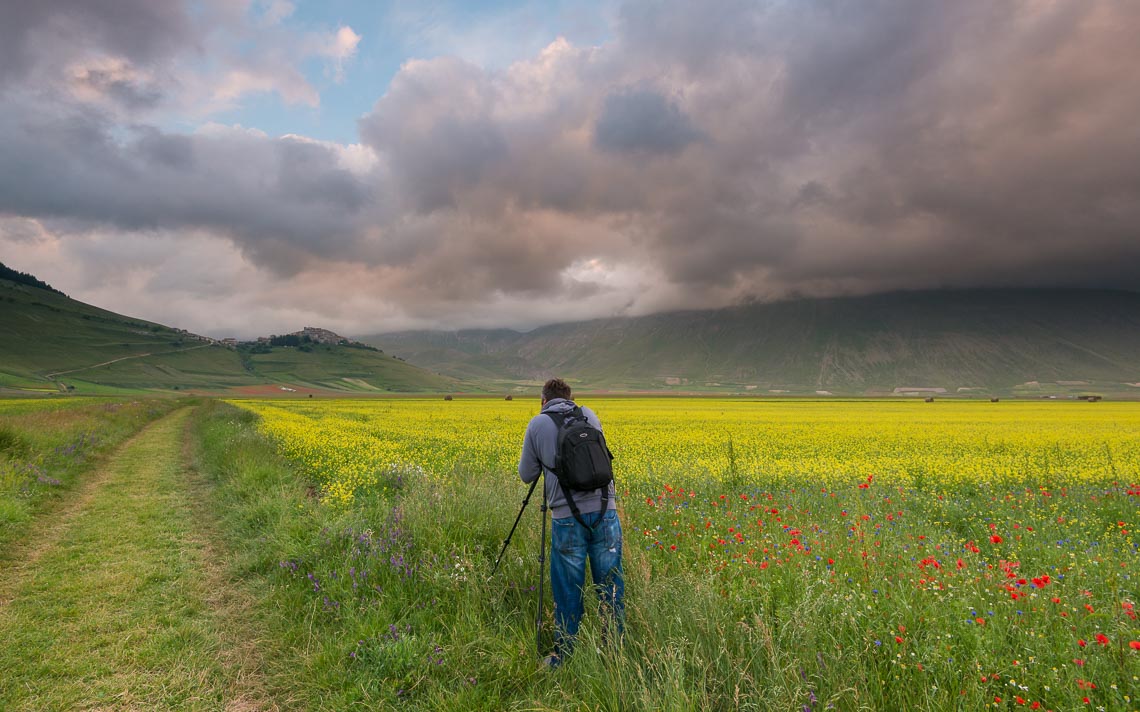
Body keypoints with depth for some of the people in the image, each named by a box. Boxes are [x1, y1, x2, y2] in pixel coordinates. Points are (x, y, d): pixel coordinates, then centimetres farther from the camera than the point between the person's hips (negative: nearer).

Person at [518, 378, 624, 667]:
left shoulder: (537, 424, 1)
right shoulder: (589, 415, 10)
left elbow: (527, 475, 5)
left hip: (567, 516, -2)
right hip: (604, 510, 3)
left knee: (567, 589, 11)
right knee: (611, 586, 13)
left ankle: (563, 657, 24)